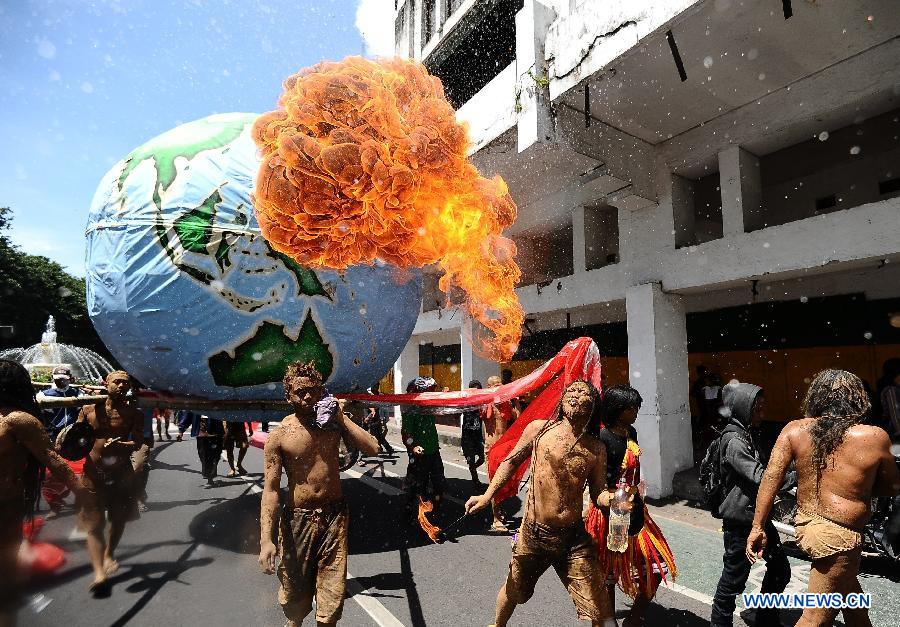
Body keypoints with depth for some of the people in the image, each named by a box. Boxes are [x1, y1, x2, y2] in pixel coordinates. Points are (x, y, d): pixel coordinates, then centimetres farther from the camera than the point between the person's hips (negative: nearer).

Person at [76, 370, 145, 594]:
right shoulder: (89, 410, -1)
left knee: (119, 519, 15)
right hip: (93, 473, -1)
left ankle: (109, 554, 39)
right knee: (94, 524, -4)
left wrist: (119, 445, -30)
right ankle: (99, 572, -2)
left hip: (122, 473, 1)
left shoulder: (134, 414, -2)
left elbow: (137, 443, -11)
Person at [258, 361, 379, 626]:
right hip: (298, 518, -1)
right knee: (295, 583, 16)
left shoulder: (334, 421, -2)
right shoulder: (280, 435, -9)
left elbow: (372, 448, -12)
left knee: (332, 590, 5)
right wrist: (266, 540, -16)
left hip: (335, 515, 1)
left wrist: (341, 418, -14)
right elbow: (270, 489, -10)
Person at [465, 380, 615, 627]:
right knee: (513, 591, 22)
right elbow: (512, 461, 4)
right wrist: (487, 495, -1)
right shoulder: (539, 429, -7)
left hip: (574, 538, 0)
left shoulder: (596, 450, -2)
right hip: (533, 533, 0)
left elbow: (598, 494, 5)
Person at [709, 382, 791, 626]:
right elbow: (760, 477, -28)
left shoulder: (747, 434, 10)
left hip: (757, 514, 10)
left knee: (779, 569, 19)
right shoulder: (734, 440, -21)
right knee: (734, 578, 3)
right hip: (740, 520, -10)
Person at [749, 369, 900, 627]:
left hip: (805, 524, 5)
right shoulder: (875, 437, -12)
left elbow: (771, 477, -9)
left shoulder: (794, 430, -6)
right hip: (838, 537, -4)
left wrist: (757, 527, -4)